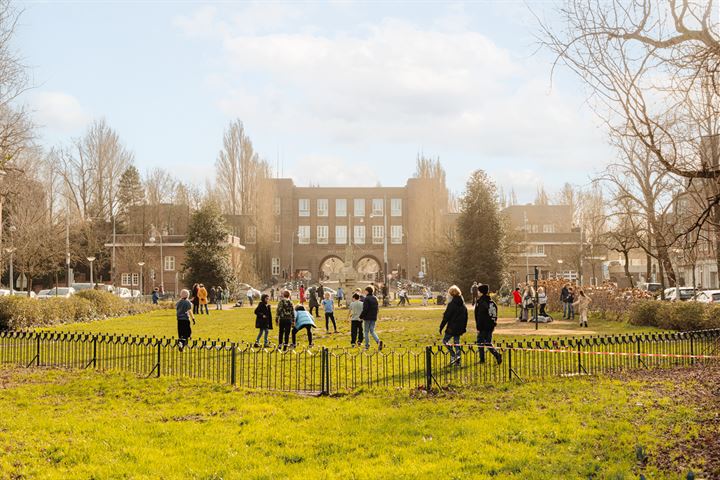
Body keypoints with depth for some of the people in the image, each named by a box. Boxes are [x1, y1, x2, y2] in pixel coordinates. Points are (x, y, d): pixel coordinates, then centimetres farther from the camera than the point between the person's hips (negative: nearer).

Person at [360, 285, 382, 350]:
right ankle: (378, 341, -13)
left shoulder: (366, 299, -14)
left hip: (367, 318, -7)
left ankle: (367, 346, 8)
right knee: (372, 331, 11)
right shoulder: (375, 298, 9)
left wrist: (361, 316, -9)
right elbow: (377, 308, 14)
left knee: (366, 332, 6)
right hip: (374, 318, 7)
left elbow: (365, 309, -18)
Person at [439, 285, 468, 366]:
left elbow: (446, 317, -15)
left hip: (452, 327, -7)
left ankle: (453, 356, -7)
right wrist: (464, 328, 22)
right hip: (460, 328, 7)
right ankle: (457, 361, 11)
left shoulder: (451, 304, -16)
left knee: (445, 340, 7)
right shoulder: (463, 304, 8)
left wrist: (441, 327, -8)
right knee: (456, 342, 13)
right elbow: (465, 317, 15)